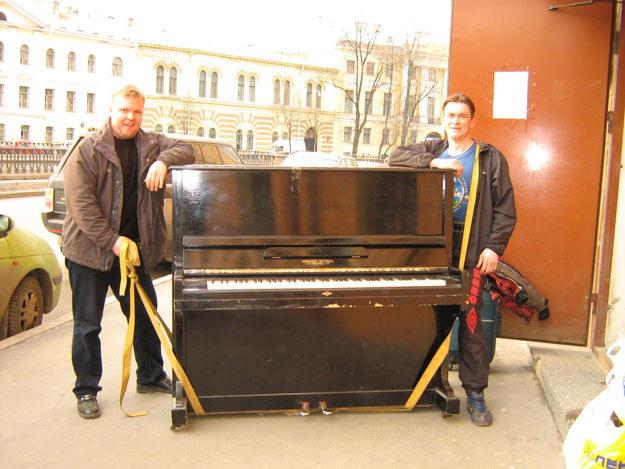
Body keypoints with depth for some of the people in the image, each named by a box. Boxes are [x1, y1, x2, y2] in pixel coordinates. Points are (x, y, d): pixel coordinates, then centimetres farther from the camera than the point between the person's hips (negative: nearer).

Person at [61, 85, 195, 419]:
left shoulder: (150, 145, 5)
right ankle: (86, 390, 19)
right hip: (90, 250, -4)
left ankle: (151, 377, 31)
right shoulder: (89, 149, -10)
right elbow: (80, 203, -16)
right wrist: (112, 240, -20)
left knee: (144, 315, 14)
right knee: (87, 324, 5)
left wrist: (164, 160, -18)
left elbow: (186, 150, 4)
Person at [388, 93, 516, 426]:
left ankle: (475, 392, 8)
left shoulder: (490, 158, 5)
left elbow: (505, 209, 1)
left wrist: (494, 247, -9)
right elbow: (395, 157, 0)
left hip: (471, 251, -2)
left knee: (470, 321, -2)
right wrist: (434, 162, -12)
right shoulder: (432, 150, 13)